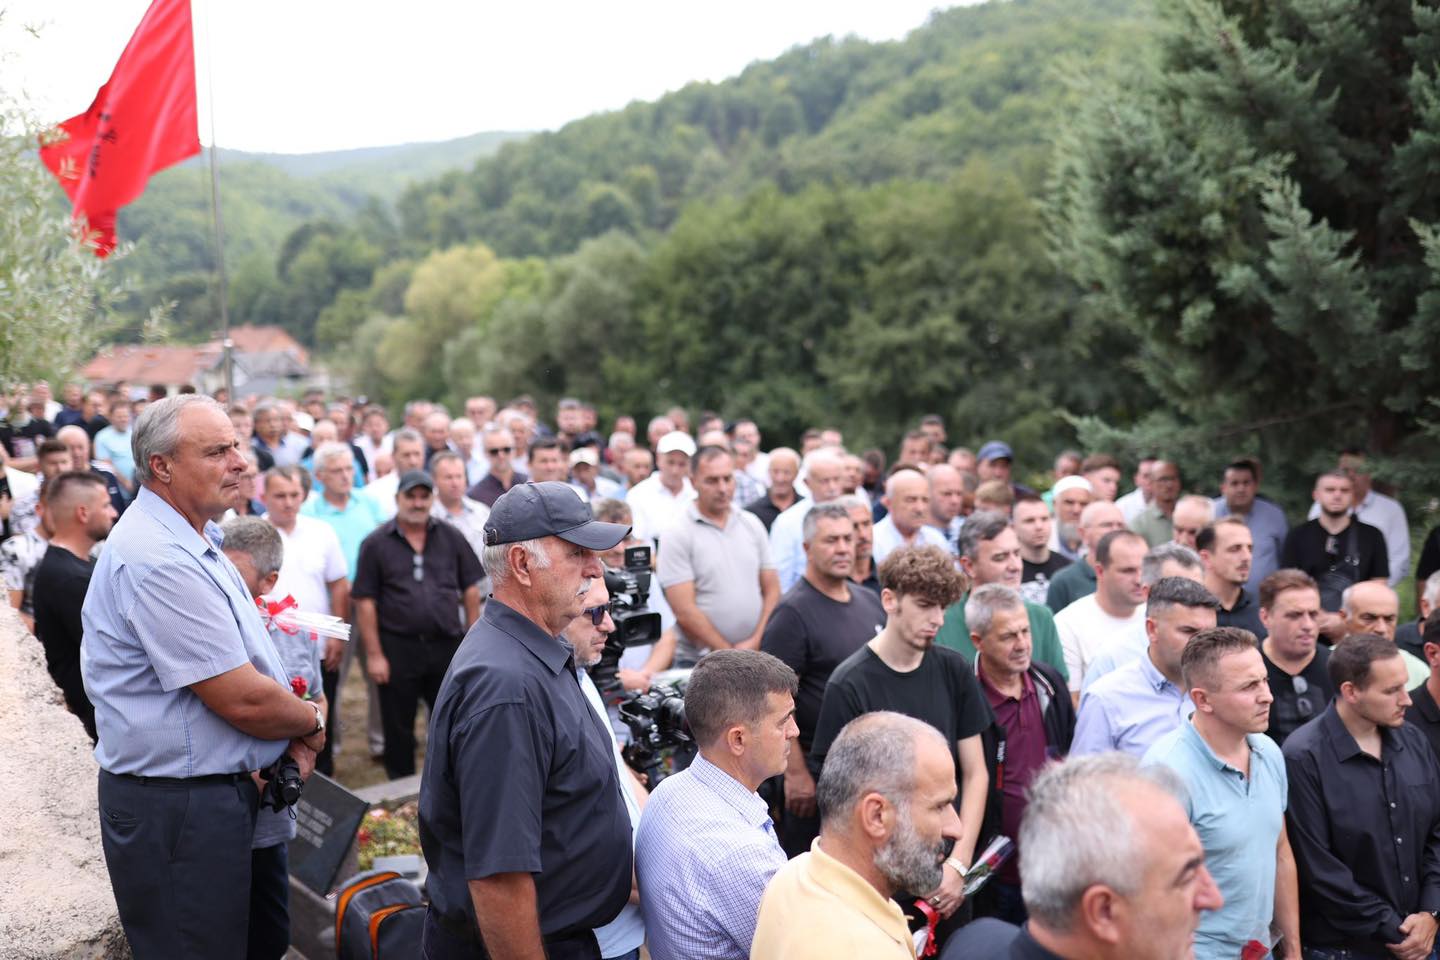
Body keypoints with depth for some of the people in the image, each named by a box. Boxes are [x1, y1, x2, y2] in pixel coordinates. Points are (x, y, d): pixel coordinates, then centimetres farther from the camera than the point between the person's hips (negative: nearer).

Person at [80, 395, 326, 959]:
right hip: (175, 805, -10)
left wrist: (290, 734, 1)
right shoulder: (159, 561, -23)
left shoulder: (193, 541, 11)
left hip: (210, 790, 10)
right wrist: (312, 723, -5)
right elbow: (242, 699, -24)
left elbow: (241, 662, 17)